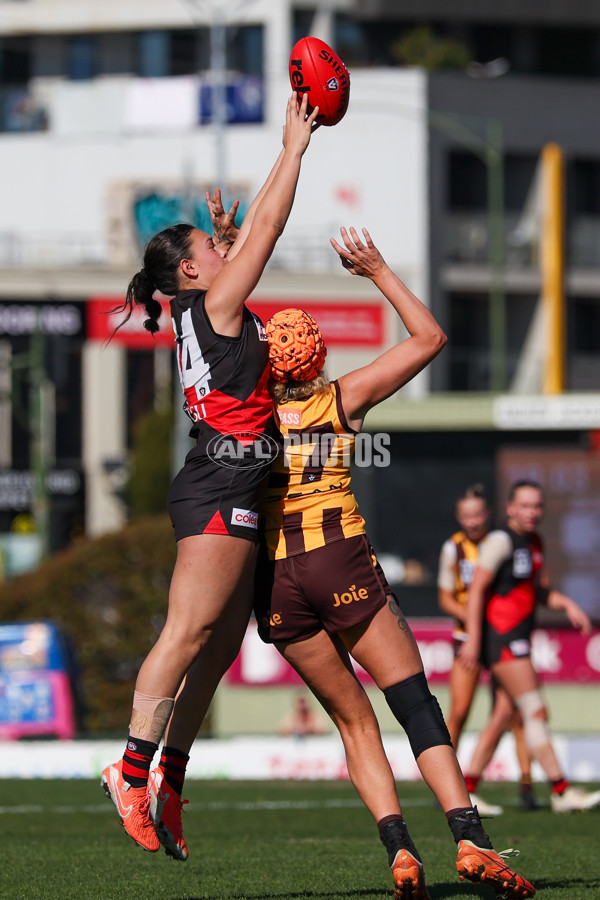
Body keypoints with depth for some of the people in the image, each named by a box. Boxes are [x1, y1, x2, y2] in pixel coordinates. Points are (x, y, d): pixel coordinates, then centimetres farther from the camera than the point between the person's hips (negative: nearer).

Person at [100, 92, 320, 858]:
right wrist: (293, 149, 1)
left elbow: (257, 229, 28)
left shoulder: (202, 313, 18)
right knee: (189, 634, -12)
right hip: (222, 486, -10)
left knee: (219, 645, 7)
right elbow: (265, 232, -5)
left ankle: (169, 778, 7)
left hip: (227, 491, 10)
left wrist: (288, 152, 29)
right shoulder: (214, 304, -5)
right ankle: (134, 770, -14)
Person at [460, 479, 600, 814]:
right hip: (500, 636, -9)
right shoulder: (501, 541, -11)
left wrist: (568, 604, 6)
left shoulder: (535, 542, 15)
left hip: (518, 640, 9)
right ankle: (562, 792, -10)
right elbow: (476, 590, -15)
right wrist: (473, 639, -21)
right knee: (536, 712, -11)